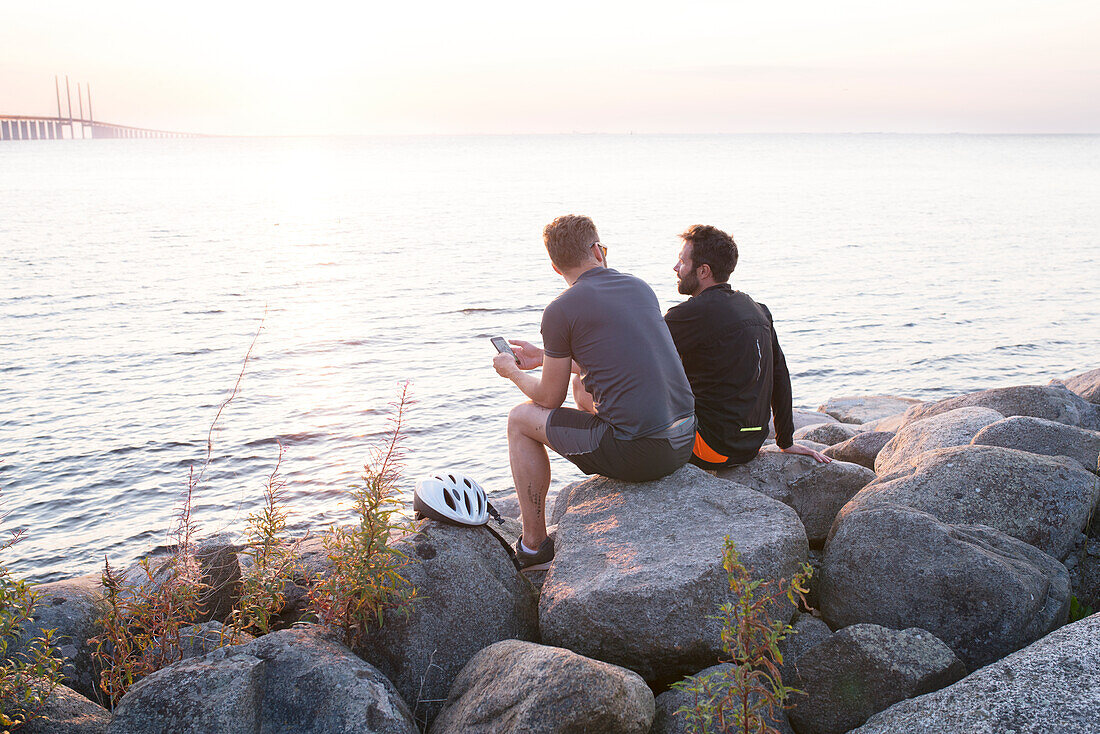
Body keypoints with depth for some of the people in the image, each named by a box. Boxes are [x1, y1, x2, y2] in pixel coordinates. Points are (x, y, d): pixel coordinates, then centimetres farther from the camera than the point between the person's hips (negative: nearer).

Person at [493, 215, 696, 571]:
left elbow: (550, 399, 3)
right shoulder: (641, 287, 12)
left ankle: (534, 547, 24)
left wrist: (513, 372, 24)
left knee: (521, 419, 14)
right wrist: (546, 357, 36)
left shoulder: (560, 310, -8)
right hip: (685, 441, 7)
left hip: (636, 454, -7)